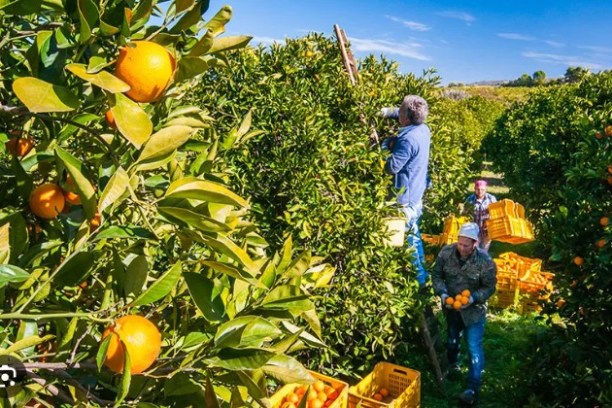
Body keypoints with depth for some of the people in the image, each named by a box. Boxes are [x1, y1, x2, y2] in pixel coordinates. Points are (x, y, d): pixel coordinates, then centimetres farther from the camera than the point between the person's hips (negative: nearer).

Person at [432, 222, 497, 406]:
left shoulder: (485, 261, -24)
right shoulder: (446, 252, -18)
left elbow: (489, 287, -14)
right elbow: (437, 275, -7)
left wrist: (473, 298, -29)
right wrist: (442, 293, -22)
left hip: (474, 310, -3)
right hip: (451, 307, 4)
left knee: (474, 348, -3)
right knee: (452, 340, 25)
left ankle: (473, 389, 7)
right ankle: (453, 365, 54)